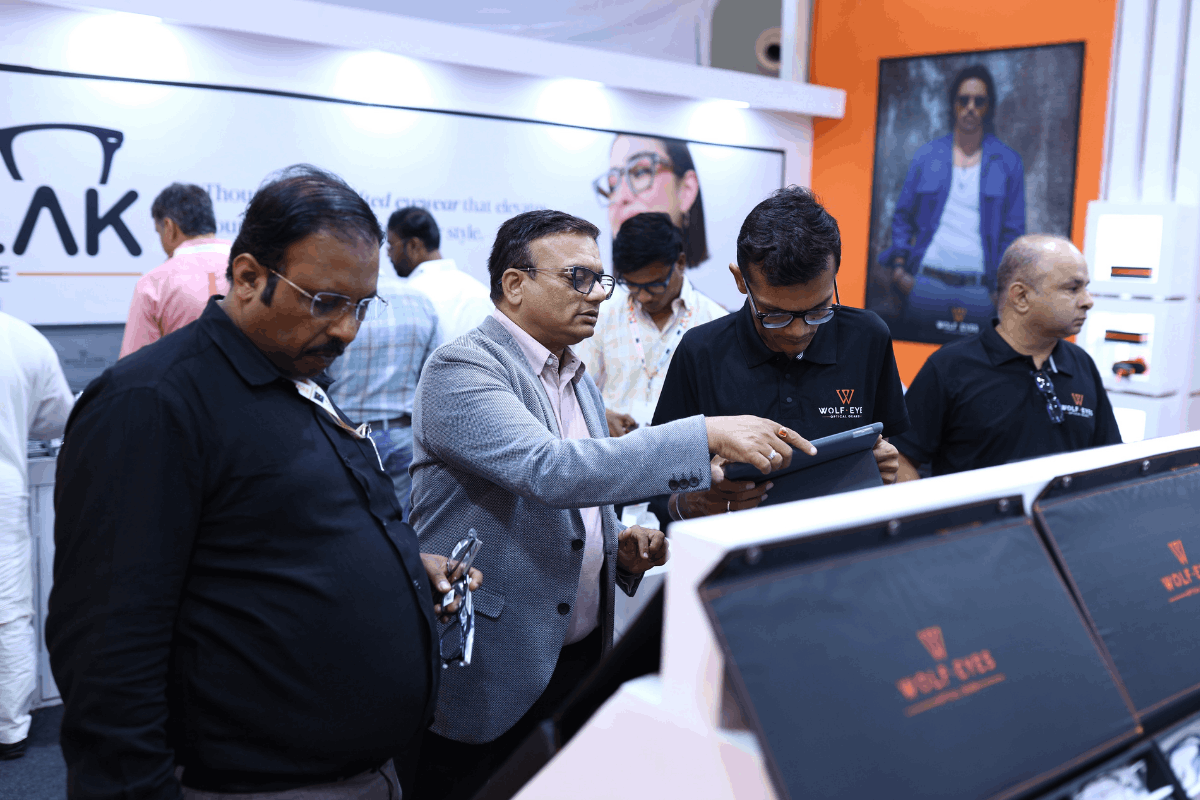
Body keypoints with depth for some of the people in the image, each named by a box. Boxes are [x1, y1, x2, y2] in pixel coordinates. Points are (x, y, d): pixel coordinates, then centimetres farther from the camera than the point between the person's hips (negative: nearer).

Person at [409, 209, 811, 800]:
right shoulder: (460, 369, -14)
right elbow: (547, 470, -31)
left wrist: (618, 542, 2)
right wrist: (707, 435, -32)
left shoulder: (579, 382, 14)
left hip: (580, 657, 8)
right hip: (488, 677, -7)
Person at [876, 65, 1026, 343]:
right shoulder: (926, 156, 11)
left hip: (978, 290, -1)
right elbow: (903, 216, 14)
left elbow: (1013, 231, 6)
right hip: (925, 283, 1)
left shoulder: (1008, 162, 7)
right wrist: (899, 266, 0)